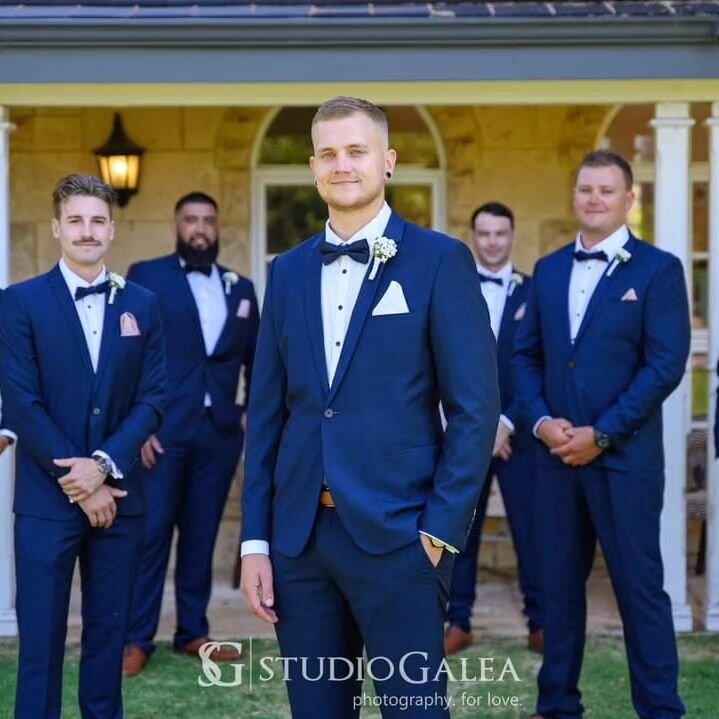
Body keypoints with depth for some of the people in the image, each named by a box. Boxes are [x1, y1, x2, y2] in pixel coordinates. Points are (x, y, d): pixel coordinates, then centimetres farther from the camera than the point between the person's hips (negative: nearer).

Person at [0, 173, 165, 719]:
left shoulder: (142, 305, 7)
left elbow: (152, 398, 3)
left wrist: (104, 465, -11)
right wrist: (77, 483, -12)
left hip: (119, 496, 3)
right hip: (47, 499, -3)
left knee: (109, 632, 10)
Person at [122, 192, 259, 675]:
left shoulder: (241, 288, 14)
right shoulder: (146, 276, 2)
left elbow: (257, 358, 19)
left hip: (221, 430, 4)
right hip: (161, 428, -3)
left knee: (202, 534, 9)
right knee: (150, 533, -1)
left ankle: (193, 632, 18)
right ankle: (137, 639, 6)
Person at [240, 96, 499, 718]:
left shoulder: (440, 260, -2)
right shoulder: (289, 271, 11)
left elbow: (475, 406, -5)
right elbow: (267, 413, 11)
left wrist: (441, 528, -11)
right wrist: (255, 539, 6)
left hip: (397, 532, -4)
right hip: (298, 536, 4)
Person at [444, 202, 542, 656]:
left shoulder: (534, 292, 4)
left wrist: (508, 422, -9)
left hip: (519, 430, -1)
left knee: (531, 527, 1)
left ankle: (540, 623, 8)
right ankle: (459, 622, 8)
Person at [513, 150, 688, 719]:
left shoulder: (659, 269, -3)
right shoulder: (548, 270, 12)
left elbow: (666, 365, -10)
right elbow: (526, 355, 13)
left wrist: (601, 434, -14)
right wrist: (541, 420, -5)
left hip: (625, 455, -5)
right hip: (556, 452, 5)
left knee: (640, 585, -1)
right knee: (559, 582, 10)